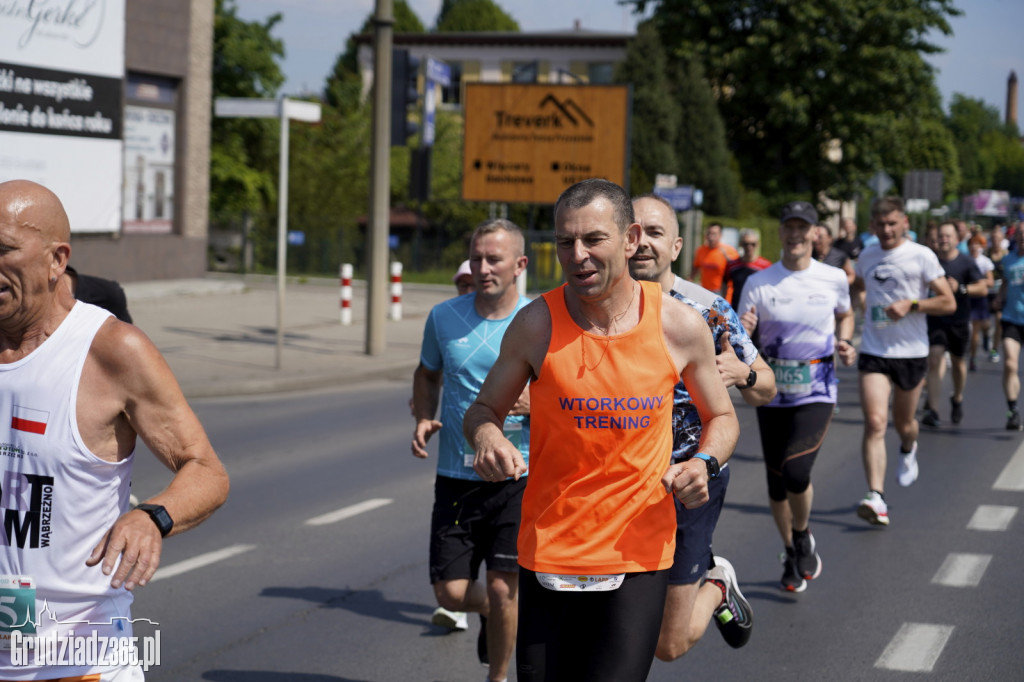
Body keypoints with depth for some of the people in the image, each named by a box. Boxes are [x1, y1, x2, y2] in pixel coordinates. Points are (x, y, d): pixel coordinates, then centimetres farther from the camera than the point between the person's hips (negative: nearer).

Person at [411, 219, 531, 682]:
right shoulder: (444, 317, 2)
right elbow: (427, 374, 20)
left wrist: (537, 404, -21)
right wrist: (423, 419, 1)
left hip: (520, 476, -3)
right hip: (456, 476, 3)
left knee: (501, 589, -7)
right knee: (450, 592, 1)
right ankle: (493, 612, 37)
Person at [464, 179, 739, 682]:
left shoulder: (679, 326, -4)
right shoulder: (537, 324, -6)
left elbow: (721, 418, 11)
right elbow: (484, 410, 6)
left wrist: (705, 463, -9)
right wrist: (486, 438, -16)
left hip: (639, 557, -1)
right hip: (548, 551, 1)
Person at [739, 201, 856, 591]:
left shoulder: (834, 279, 0)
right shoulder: (759, 284, -2)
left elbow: (845, 315, 21)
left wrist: (844, 344, 0)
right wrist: (742, 331, -24)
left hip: (817, 394, -1)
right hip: (772, 394, 2)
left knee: (796, 472, -20)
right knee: (776, 483, 7)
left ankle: (804, 537, 10)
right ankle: (791, 553, 31)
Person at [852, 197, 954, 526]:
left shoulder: (922, 256, -6)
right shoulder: (867, 256, 7)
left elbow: (949, 302, -9)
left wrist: (911, 304, -20)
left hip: (912, 353, -1)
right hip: (874, 352, 2)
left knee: (903, 422, 15)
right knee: (875, 422, -15)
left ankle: (909, 450, 54)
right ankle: (876, 498, -22)